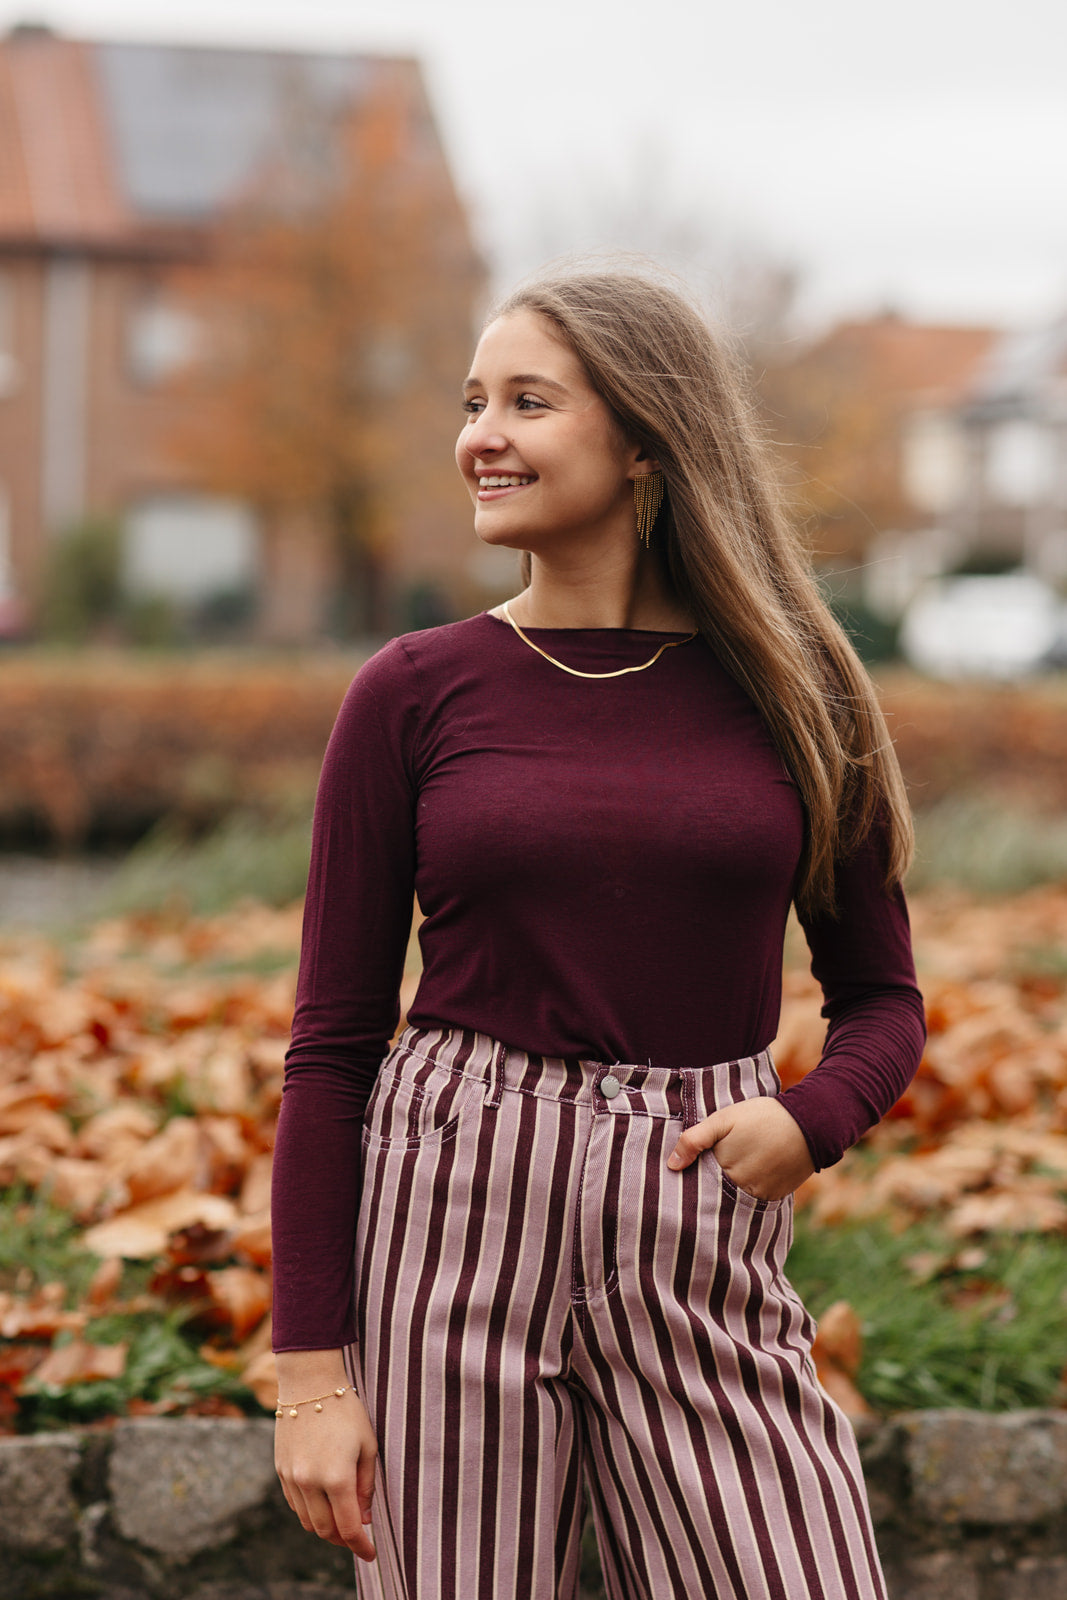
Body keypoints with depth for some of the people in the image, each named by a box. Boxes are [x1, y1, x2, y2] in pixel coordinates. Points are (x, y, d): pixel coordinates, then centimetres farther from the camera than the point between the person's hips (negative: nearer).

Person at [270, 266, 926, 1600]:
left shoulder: (789, 691, 4)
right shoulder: (412, 694, 1)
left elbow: (881, 997, 12)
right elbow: (332, 1041, 1)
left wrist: (808, 1120, -11)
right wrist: (309, 1372, -4)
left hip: (699, 1256, 1)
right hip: (455, 1219, -1)